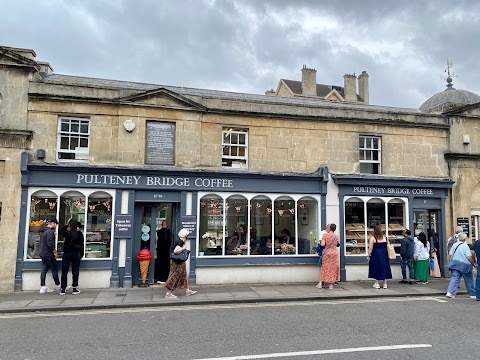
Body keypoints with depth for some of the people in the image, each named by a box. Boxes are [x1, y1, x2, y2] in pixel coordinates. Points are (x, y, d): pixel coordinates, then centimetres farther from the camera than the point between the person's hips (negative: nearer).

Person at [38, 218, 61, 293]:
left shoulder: (43, 232, 15)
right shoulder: (50, 232, -15)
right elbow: (50, 243, -22)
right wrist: (54, 252, -12)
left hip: (42, 253, 9)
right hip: (49, 254, -9)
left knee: (44, 270, 7)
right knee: (55, 269, 1)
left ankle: (43, 287, 6)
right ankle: (58, 286, 10)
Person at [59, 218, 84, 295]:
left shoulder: (67, 233, -9)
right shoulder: (79, 233, -3)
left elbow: (61, 232, 14)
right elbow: (81, 245, 4)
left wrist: (66, 225, 11)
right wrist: (81, 255, 14)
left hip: (67, 254, -1)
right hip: (76, 254, 1)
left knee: (64, 272, 7)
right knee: (75, 272, 6)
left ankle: (63, 289, 9)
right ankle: (75, 288, 8)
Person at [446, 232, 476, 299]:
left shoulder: (454, 245, 4)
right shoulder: (465, 246, -12)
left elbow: (450, 255, 8)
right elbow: (469, 257, -15)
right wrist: (473, 263, -1)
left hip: (455, 264, 4)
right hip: (464, 265, -4)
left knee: (454, 278, 0)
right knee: (469, 280, 11)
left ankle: (450, 292, -14)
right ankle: (472, 294, 26)